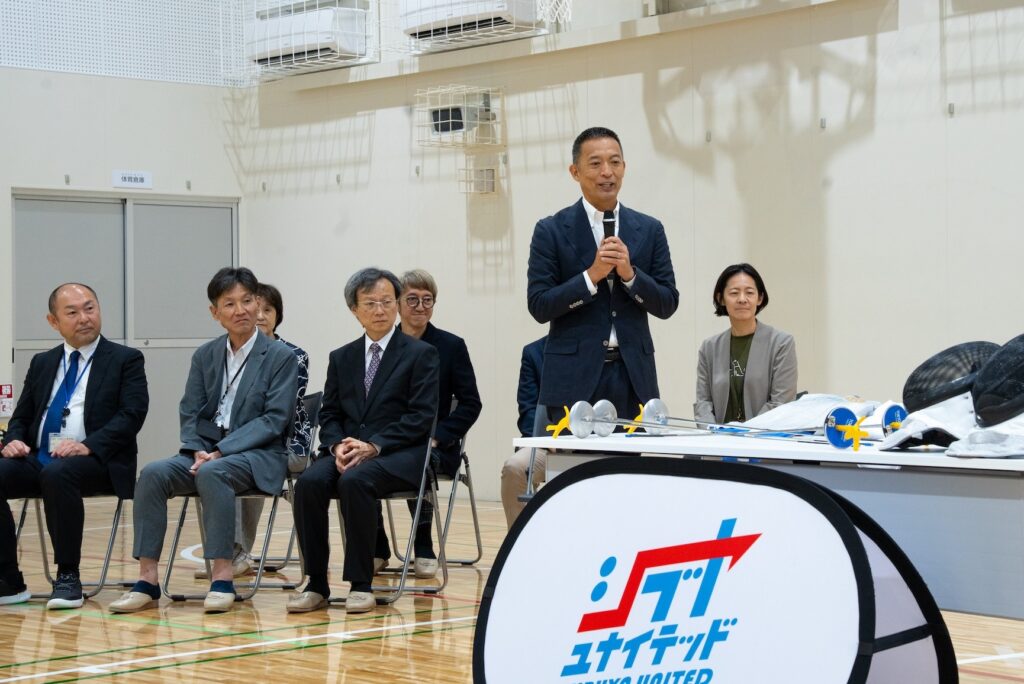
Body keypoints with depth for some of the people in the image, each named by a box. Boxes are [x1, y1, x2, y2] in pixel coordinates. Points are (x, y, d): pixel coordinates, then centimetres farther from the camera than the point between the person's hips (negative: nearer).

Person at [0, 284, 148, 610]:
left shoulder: (126, 360, 6)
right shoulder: (42, 363, 21)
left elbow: (132, 415, -6)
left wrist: (88, 446, -21)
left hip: (96, 461, -5)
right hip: (39, 459, 5)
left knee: (57, 473, -37)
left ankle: (68, 577, -24)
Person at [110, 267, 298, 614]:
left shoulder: (281, 357, -1)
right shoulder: (205, 356, 14)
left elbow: (274, 420, -8)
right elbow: (189, 413, 11)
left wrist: (220, 452, -16)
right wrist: (198, 451, -11)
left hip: (257, 455, -5)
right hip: (206, 449, 5)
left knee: (212, 473, -36)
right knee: (154, 473, -24)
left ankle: (222, 578, -32)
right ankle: (147, 579, -24)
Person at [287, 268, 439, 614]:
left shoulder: (421, 354, 4)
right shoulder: (341, 358, 19)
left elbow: (421, 417, -5)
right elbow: (329, 415, 14)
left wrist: (374, 446, -16)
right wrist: (338, 446, -9)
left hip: (398, 455, -4)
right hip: (346, 452, 4)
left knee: (355, 479, -35)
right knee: (310, 481, -27)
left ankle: (361, 583, -26)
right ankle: (316, 583, -20)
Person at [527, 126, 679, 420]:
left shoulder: (650, 230, 10)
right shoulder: (551, 231, 2)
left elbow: (668, 304, 7)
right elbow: (538, 306, -4)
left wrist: (629, 273, -10)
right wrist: (592, 275, -15)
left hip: (634, 374, 3)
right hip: (574, 375, -2)